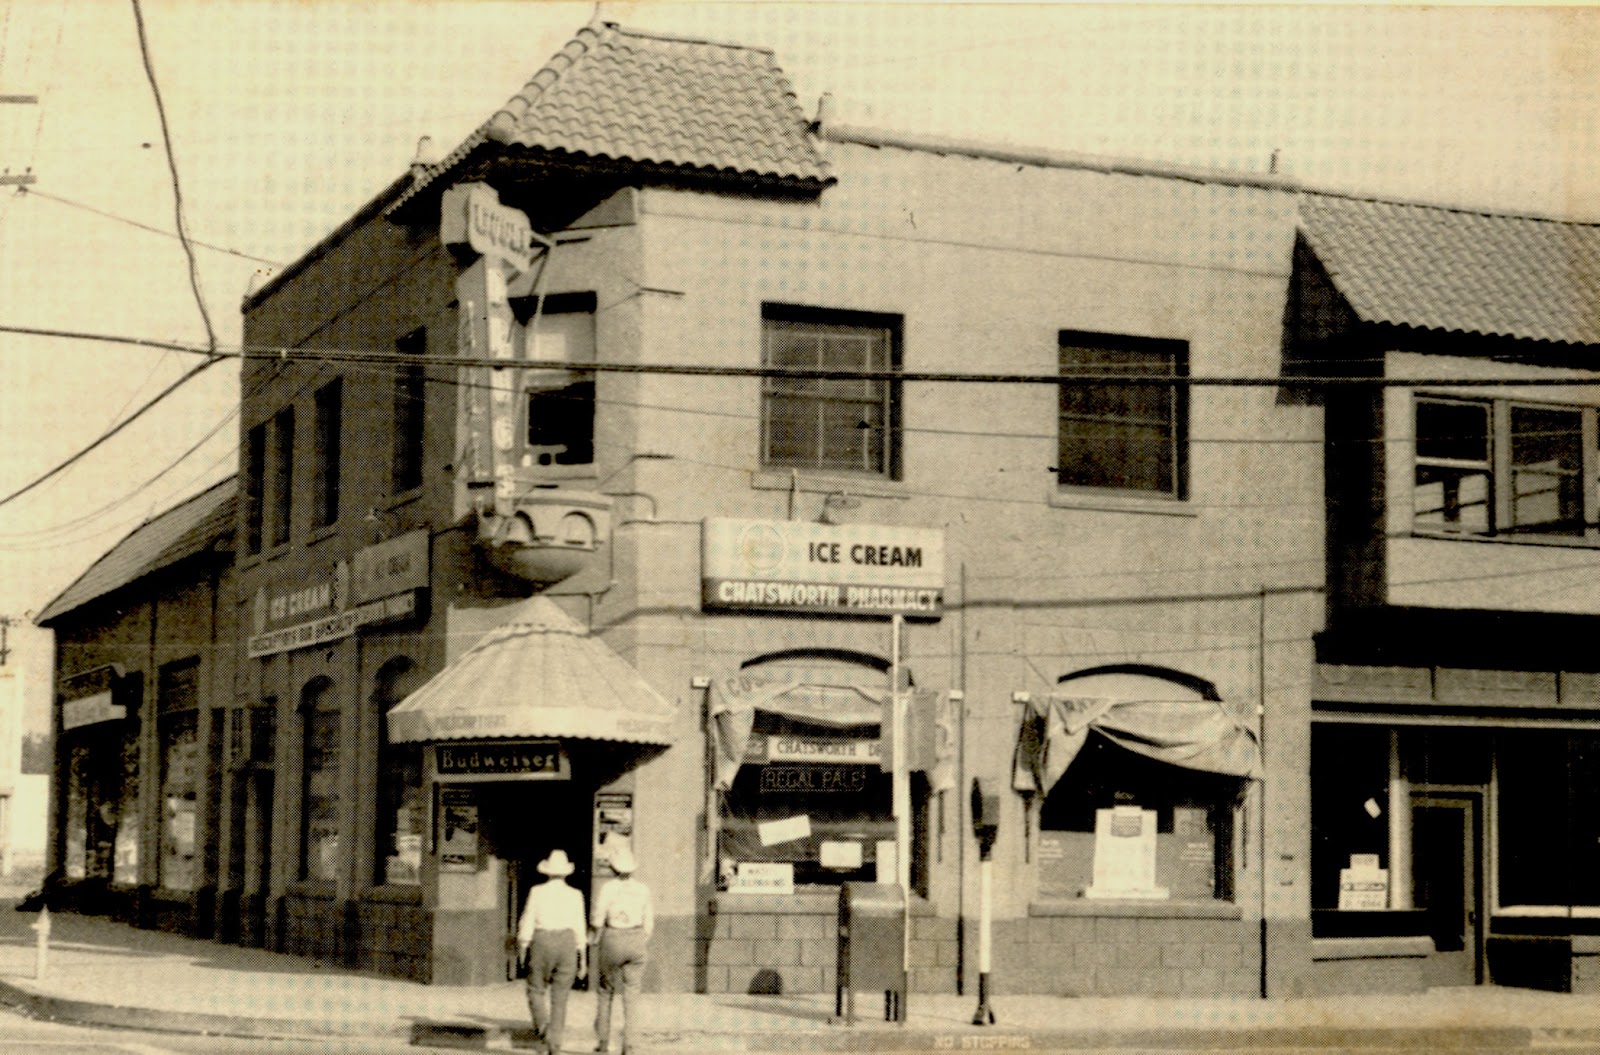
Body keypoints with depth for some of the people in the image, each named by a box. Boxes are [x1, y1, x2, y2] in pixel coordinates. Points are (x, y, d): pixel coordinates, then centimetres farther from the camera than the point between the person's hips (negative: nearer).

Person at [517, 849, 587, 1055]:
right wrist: (582, 959, 7)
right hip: (567, 944, 1)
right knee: (560, 998, 7)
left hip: (542, 944, -1)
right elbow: (579, 929, 1)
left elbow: (527, 922, -5)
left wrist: (522, 947, 7)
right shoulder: (574, 895, 0)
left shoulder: (537, 892, -4)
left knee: (536, 991, 14)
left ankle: (542, 1026, -12)